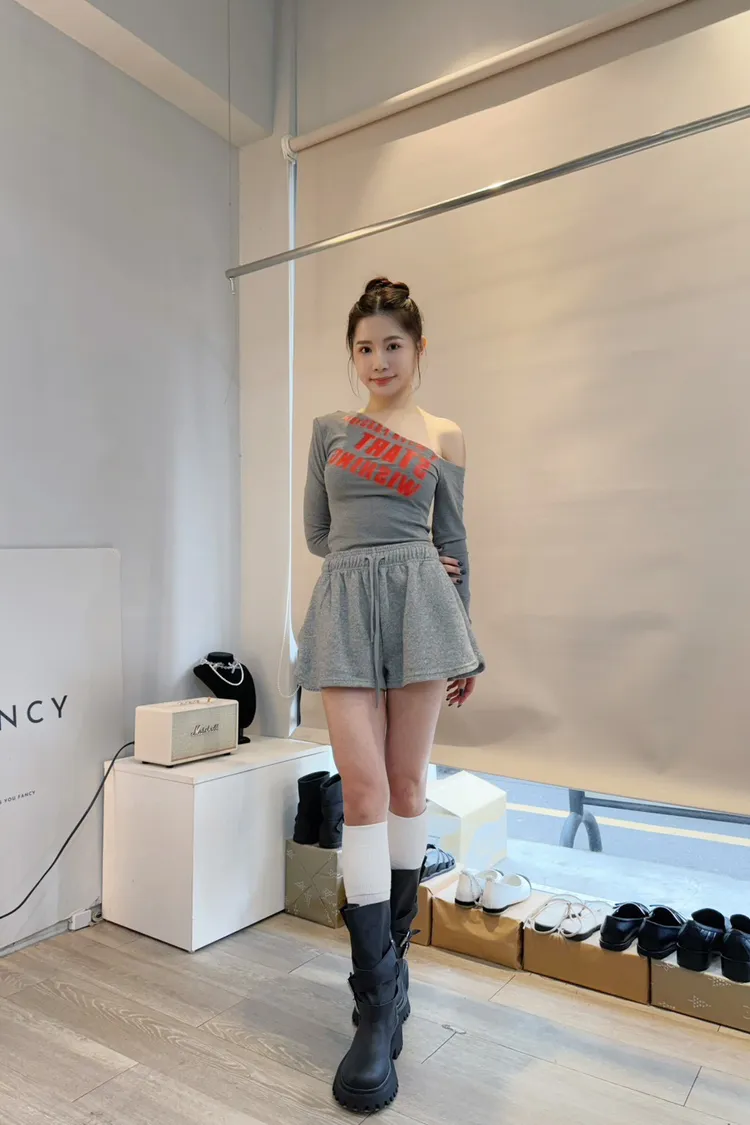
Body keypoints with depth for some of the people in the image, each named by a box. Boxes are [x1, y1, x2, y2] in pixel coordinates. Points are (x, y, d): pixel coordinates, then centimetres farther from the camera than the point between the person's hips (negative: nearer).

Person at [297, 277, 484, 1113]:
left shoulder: (446, 439, 11)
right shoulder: (330, 429, 13)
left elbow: (454, 544, 12)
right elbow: (316, 533, 12)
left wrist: (466, 645, 11)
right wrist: (381, 553, 3)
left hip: (420, 606, 0)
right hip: (347, 606, 0)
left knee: (406, 783, 5)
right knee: (363, 790, -7)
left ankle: (392, 948, 25)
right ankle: (378, 1005, -1)